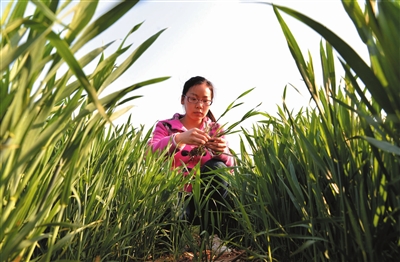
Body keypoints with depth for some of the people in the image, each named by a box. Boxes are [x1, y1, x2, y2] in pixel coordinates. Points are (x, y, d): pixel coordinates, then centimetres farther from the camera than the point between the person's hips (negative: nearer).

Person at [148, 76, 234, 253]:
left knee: (217, 167, -27)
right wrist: (179, 138, -35)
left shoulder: (215, 130, 7)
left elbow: (229, 168, -4)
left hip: (207, 197, 3)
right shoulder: (166, 126, 2)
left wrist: (222, 152, -28)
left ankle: (211, 236, -16)